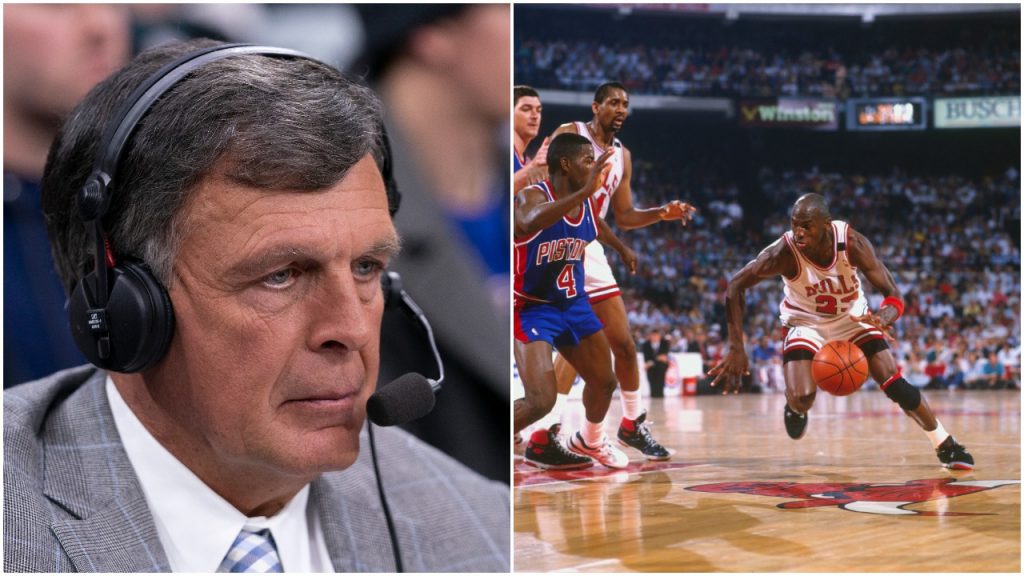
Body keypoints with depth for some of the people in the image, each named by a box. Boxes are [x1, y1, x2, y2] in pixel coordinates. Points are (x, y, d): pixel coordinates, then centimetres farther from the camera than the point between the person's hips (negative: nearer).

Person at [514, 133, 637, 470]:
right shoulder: (531, 197, -25)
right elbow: (527, 223, -52)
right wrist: (584, 191, -56)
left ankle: (589, 441, 49)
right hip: (530, 307, -8)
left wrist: (622, 249, 41)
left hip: (573, 303, 8)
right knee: (541, 401, -22)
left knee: (604, 381, 19)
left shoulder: (588, 205, -2)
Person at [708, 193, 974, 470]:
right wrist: (736, 348, -29)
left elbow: (893, 295, -24)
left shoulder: (852, 243, -30)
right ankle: (794, 406, 19)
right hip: (806, 322, -1)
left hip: (852, 317, 1)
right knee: (802, 400, -21)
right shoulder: (785, 252, -33)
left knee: (896, 384, -9)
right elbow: (736, 285, -23)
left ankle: (946, 445, 10)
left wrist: (883, 319, -49)